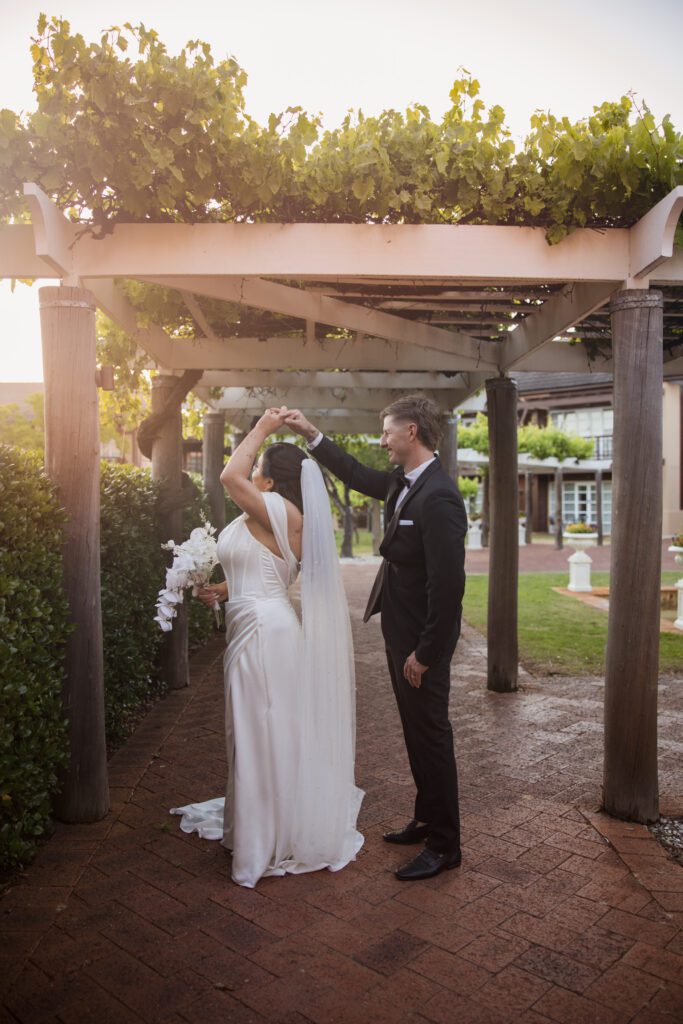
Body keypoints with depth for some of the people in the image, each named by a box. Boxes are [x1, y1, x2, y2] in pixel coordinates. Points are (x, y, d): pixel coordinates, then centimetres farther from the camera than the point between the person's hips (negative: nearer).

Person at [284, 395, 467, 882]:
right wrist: (311, 433, 21)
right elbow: (358, 475, 23)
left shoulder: (438, 497, -24)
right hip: (400, 632, 9)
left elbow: (448, 584, -26)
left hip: (422, 641, -9)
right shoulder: (403, 481, 5)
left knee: (431, 736, 4)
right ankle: (427, 819, 37)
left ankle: (445, 845, 20)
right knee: (417, 732, 20)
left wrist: (425, 654, -20)